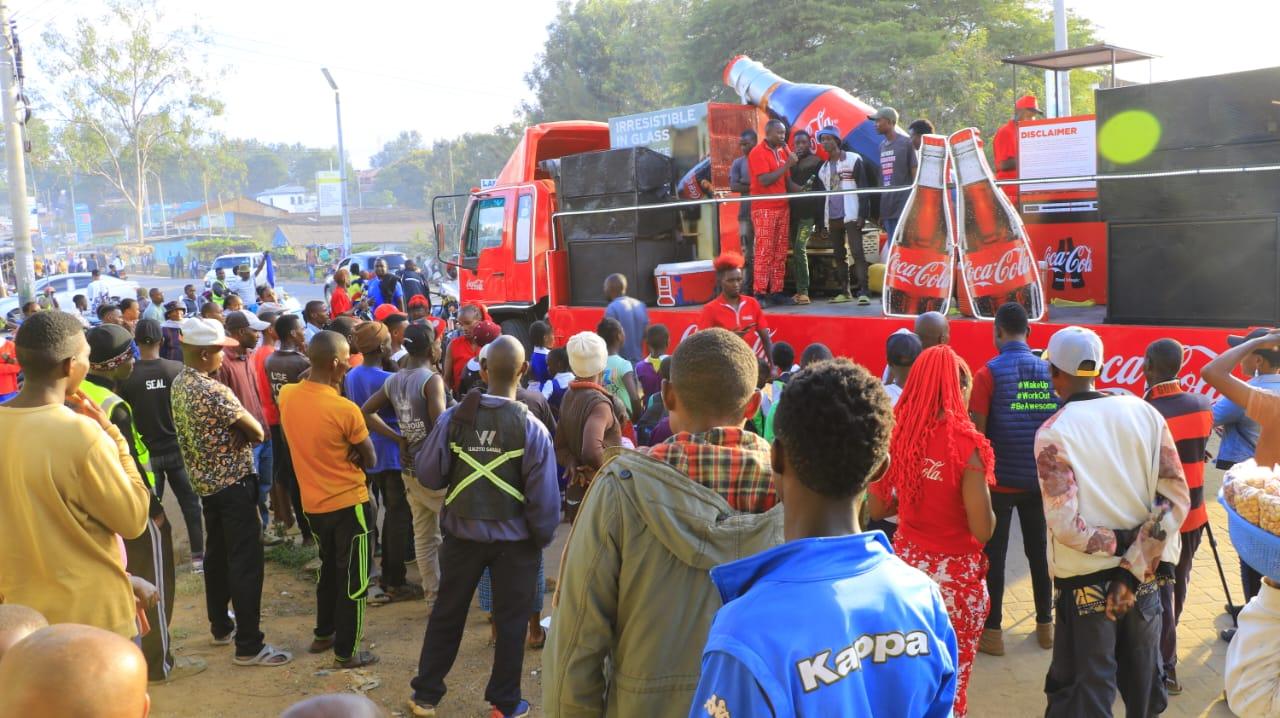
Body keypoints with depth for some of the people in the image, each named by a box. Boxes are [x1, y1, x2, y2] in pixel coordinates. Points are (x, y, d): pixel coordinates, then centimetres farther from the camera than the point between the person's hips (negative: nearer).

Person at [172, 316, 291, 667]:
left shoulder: (179, 384, 5)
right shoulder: (214, 391, -23)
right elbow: (258, 433, -19)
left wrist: (234, 432, -9)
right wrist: (244, 432, -1)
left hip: (205, 481, 10)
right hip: (233, 483, -10)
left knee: (217, 555, 20)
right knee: (245, 562, -5)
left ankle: (221, 626, 33)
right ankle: (249, 646, -2)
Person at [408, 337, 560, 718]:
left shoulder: (454, 418, -10)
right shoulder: (532, 428, -16)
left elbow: (428, 476, -5)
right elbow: (544, 498, -14)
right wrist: (541, 538, 2)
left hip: (462, 533, 2)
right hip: (514, 540, -2)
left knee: (446, 614, 17)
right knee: (510, 621, 13)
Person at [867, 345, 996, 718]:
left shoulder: (898, 435, -5)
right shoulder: (965, 443, -19)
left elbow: (876, 508, 6)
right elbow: (983, 530, -18)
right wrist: (982, 496, 1)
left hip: (906, 562, 5)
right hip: (954, 572, -4)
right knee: (951, 679, 13)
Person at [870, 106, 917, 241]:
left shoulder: (906, 143, -4)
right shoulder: (882, 146, 15)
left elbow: (915, 175, -4)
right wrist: (880, 212, 14)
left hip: (903, 208, -7)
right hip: (887, 208, 7)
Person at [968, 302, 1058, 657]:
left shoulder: (989, 373, -13)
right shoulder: (1050, 370, 1)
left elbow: (977, 431, -14)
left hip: (1000, 480, -4)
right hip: (1040, 479, 4)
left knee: (994, 555, 6)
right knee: (1038, 550, 16)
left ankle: (992, 630, 13)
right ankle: (1045, 625, 27)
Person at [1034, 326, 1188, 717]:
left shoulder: (1054, 432, -13)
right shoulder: (1145, 412, -1)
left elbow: (1065, 523, -22)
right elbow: (1176, 498, -6)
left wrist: (1117, 543, -7)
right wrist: (1134, 565, -9)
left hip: (1085, 584, -4)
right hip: (1143, 578, 5)